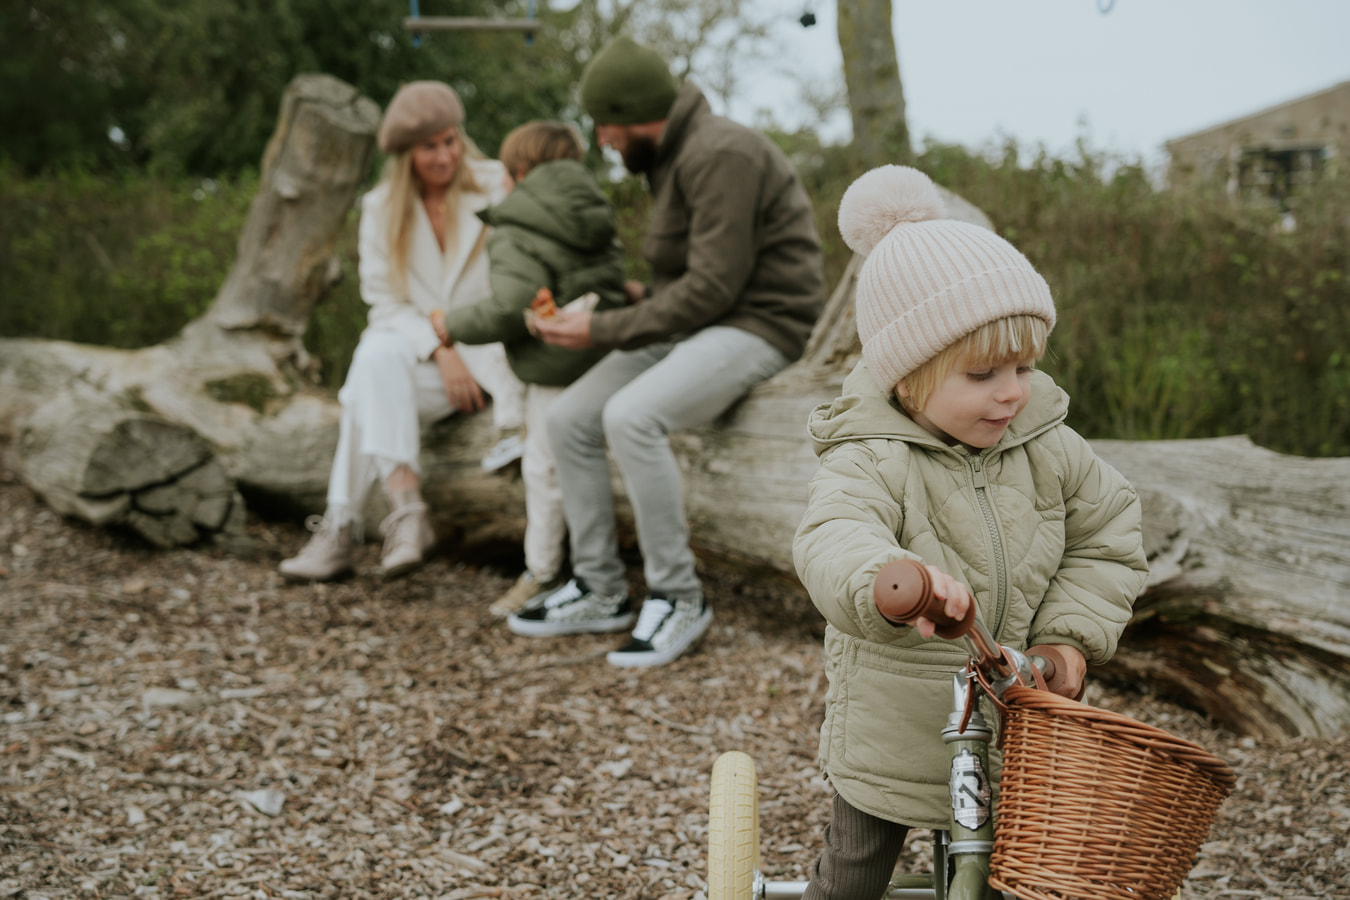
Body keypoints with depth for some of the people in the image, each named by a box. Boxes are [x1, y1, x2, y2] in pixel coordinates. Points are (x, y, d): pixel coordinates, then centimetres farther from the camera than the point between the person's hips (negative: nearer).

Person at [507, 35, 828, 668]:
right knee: (568, 420, -2)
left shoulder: (721, 154, -18)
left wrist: (604, 330, -19)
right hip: (693, 324, 10)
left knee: (631, 418, -32)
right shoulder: (673, 159, 14)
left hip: (755, 326, -10)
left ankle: (678, 599, -17)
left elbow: (715, 285, -23)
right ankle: (599, 592, 7)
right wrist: (646, 296, 7)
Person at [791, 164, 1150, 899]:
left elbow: (1109, 539, 5)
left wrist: (1070, 637, -7)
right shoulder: (872, 462, -23)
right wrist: (886, 580, -64)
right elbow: (831, 540, -42)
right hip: (890, 735, -3)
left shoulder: (1050, 450, -7)